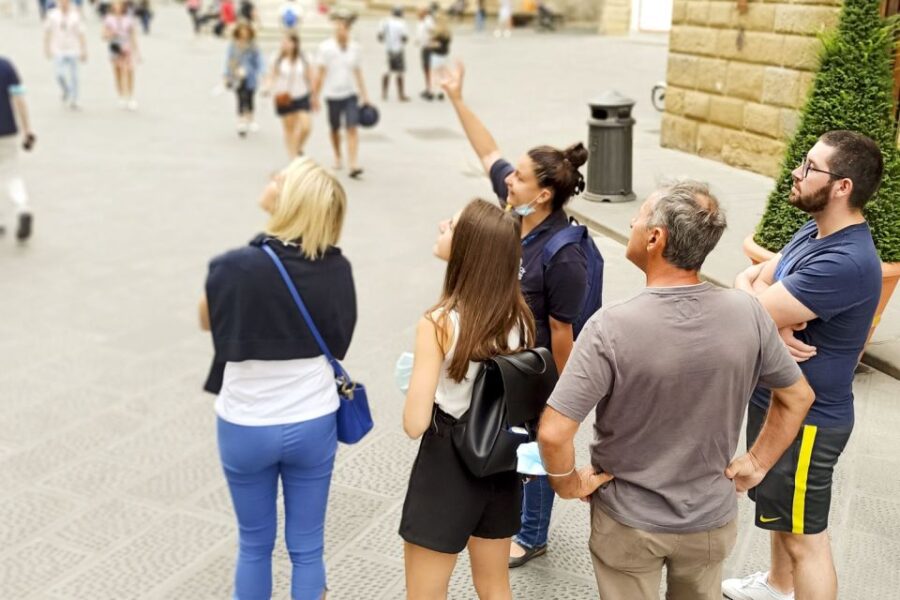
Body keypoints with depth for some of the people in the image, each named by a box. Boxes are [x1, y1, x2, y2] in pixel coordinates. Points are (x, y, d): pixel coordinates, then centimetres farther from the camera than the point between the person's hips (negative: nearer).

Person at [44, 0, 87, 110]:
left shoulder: (75, 15, -1)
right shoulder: (52, 15, 1)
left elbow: (81, 34, 2)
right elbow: (47, 32, 9)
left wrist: (84, 51, 0)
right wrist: (47, 48, 7)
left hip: (72, 50, 0)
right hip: (58, 51, 0)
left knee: (73, 76, 1)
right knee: (60, 74, -11)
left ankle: (73, 100, 14)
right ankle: (66, 91, 21)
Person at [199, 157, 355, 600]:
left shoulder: (234, 267, -20)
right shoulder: (336, 269, -11)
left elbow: (207, 321, 0)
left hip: (246, 427, -1)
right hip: (313, 423, 2)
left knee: (254, 544, 19)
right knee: (306, 546, 17)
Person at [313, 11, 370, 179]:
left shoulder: (354, 47, 3)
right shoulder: (326, 47, -6)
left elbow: (357, 72, 9)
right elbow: (321, 73, -3)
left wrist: (364, 95, 9)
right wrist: (315, 96, -2)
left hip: (351, 94, 1)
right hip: (333, 94, -1)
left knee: (352, 128, -12)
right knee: (335, 129, 14)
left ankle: (354, 165, -17)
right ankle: (337, 157, 38)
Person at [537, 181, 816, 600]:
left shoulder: (612, 326, -28)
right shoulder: (748, 313, -15)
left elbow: (553, 433, -29)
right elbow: (798, 397, 0)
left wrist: (568, 483, -10)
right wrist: (757, 463, 7)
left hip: (629, 521, -3)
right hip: (712, 517, 3)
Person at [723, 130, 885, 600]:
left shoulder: (846, 262, -31)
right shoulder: (813, 234, 3)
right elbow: (748, 281, 2)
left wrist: (754, 291, -6)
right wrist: (777, 319, -19)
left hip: (807, 417, -10)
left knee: (804, 534, 5)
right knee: (779, 508, 28)